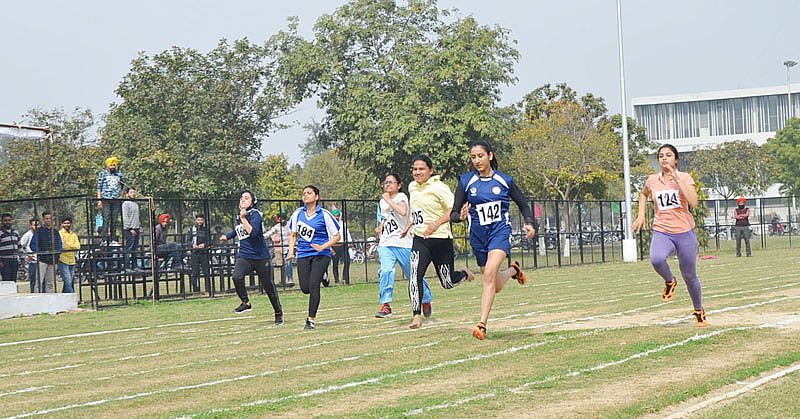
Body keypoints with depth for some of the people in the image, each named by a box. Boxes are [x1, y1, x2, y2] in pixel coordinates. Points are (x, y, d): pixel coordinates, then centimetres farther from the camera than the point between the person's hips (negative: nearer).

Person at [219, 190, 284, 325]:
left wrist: (243, 218, -24)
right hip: (243, 256, 5)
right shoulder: (239, 217, 11)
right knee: (237, 277, -25)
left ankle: (278, 313, 23)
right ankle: (246, 303, -5)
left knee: (268, 285, 5)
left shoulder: (256, 215, -10)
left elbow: (253, 232, -27)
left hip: (261, 257, -5)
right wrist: (227, 236, 30)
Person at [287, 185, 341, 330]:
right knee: (305, 288, -1)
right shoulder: (298, 213, 7)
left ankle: (311, 319, -7)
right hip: (303, 254, 4)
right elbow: (293, 234, 18)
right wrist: (291, 251, 4)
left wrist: (322, 247, -14)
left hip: (320, 254, -4)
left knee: (313, 285, -16)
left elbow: (337, 236, -1)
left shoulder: (324, 215, -5)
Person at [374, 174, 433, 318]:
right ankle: (385, 305, -19)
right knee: (386, 270, -19)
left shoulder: (401, 197, -6)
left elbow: (403, 211, -28)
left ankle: (426, 299, 28)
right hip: (385, 244, 4)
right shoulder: (382, 202, 14)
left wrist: (388, 199, -19)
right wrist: (381, 227, 12)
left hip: (403, 243, -4)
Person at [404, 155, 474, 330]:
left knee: (448, 283, 7)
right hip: (419, 238, 5)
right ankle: (417, 315, -17)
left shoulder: (438, 187, -13)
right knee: (415, 274, -18)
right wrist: (409, 225, 24)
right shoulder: (412, 187, 9)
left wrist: (437, 223, -25)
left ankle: (464, 274, 42)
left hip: (440, 238, -5)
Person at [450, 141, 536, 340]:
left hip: (500, 232, -3)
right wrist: (461, 216, -24)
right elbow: (454, 213, -1)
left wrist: (530, 224, -4)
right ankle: (513, 270, 47)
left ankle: (482, 324, -25)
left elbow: (523, 204, 13)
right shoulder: (465, 181, -1)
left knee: (489, 273, -26)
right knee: (496, 286, 12)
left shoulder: (504, 180, 0)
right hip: (478, 235, 3)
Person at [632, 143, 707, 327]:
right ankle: (669, 282, -1)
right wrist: (641, 215, 16)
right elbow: (643, 194, 29)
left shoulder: (685, 178, -2)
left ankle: (699, 310, 32)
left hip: (685, 232, -1)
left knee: (690, 276, 8)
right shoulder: (652, 180, 5)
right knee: (656, 259, -33)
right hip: (661, 232, 1)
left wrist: (677, 179, -19)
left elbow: (693, 202, -19)